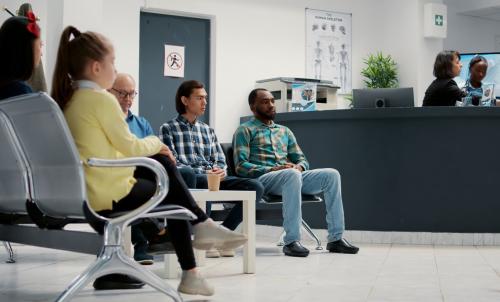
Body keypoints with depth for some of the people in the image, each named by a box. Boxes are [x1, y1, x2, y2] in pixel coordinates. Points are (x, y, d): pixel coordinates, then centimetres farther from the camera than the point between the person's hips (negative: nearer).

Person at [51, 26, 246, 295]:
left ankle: (201, 225, 16)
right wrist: (157, 142, 6)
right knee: (174, 200, 14)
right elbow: (129, 146, -14)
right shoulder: (101, 98, -17)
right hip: (110, 193, -8)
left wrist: (154, 148, 13)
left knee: (164, 162, 18)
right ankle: (189, 275, 20)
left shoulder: (67, 99, 9)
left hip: (85, 189, 8)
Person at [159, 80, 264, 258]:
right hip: (190, 180, -5)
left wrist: (221, 170, -7)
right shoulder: (168, 129, 8)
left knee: (256, 187, -17)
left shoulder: (208, 130, 26)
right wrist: (203, 173, -16)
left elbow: (220, 160, 19)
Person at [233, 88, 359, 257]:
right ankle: (291, 241, -39)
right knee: (292, 175, -39)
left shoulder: (285, 131, 28)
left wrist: (299, 166, -4)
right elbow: (241, 166, -5)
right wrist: (272, 169, -17)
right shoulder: (245, 130, 8)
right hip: (262, 179, -6)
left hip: (290, 176, 6)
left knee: (331, 174, -17)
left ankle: (335, 238, -19)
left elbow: (302, 159, 22)